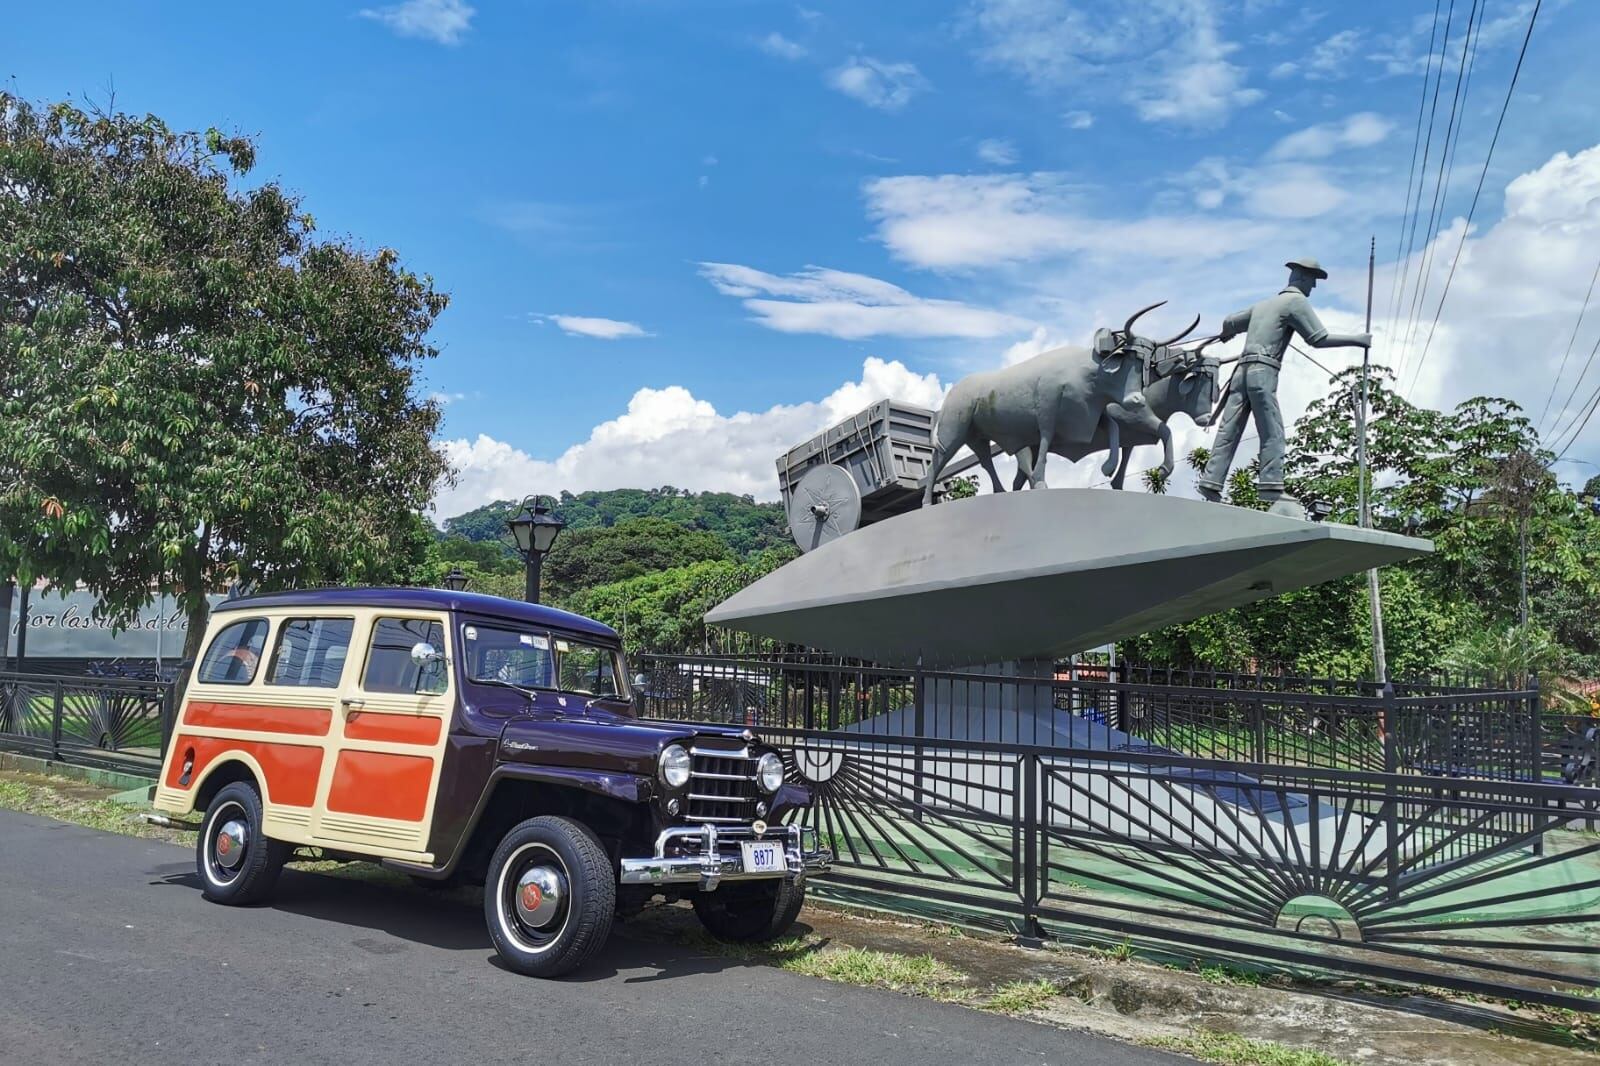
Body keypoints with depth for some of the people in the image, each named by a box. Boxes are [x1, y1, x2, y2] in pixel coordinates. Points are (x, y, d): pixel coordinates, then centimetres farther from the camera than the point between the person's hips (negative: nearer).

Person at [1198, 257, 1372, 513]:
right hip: (1263, 371, -8)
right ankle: (1273, 493, -18)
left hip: (1242, 370, 8)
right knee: (1273, 434, -10)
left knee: (1228, 432, 2)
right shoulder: (1296, 300, 3)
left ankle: (1211, 487, -3)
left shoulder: (1263, 304, 25)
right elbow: (1319, 339, -4)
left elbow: (1229, 322, 37)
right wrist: (1357, 339, 4)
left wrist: (1226, 334, 59)